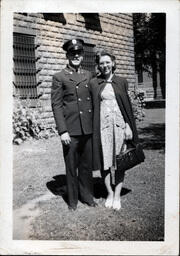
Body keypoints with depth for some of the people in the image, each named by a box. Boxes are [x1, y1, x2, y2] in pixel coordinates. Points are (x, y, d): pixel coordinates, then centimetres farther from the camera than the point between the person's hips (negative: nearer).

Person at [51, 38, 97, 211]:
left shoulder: (88, 75, 13)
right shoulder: (59, 77, -1)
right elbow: (56, 105, -5)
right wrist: (62, 131, -12)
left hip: (88, 129, 4)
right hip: (71, 130, -4)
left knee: (87, 165, 13)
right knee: (71, 167, 7)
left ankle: (87, 195, 28)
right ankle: (72, 199, 22)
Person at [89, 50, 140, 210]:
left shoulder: (121, 82, 8)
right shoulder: (93, 83, 4)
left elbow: (128, 105, 7)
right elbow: (91, 107, 4)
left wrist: (129, 126, 0)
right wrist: (93, 128, -2)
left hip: (119, 124, 1)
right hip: (102, 124, 0)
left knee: (119, 160, 3)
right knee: (105, 160, 4)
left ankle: (117, 195, 14)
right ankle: (109, 193, 20)